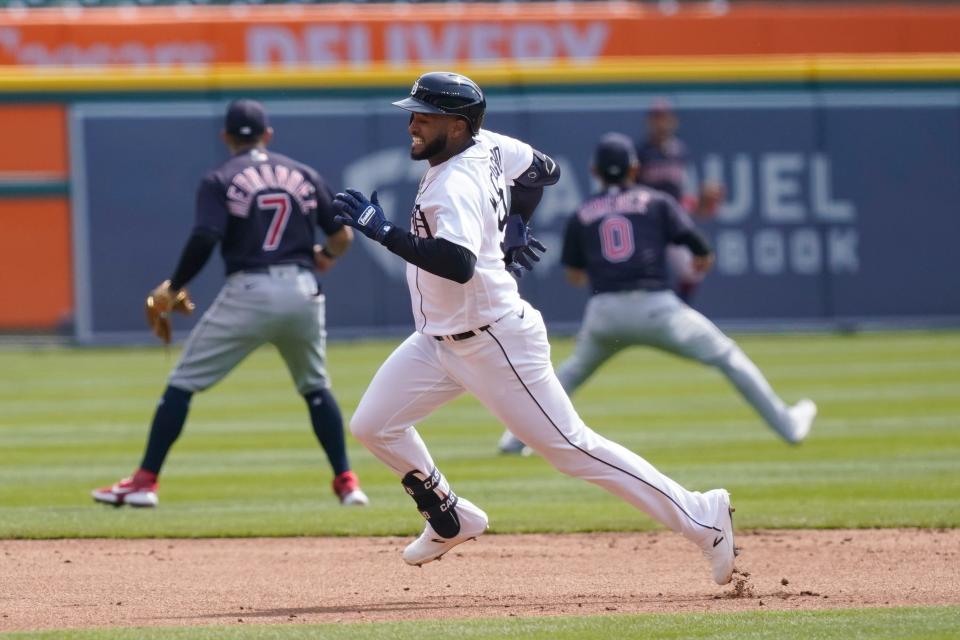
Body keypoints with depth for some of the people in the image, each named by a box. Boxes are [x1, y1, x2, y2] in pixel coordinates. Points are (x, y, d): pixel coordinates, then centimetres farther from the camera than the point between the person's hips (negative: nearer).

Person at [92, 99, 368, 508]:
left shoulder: (220, 180, 1)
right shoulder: (304, 175, 13)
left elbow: (204, 239, -13)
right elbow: (343, 234, 9)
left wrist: (173, 289, -2)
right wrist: (326, 256, 31)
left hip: (248, 291, -3)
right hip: (302, 291, 3)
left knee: (183, 383, 5)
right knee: (316, 387, 23)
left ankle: (145, 481, 0)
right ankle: (346, 483, 17)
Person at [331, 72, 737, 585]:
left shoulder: (457, 186, -25)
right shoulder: (485, 145, 2)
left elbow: (458, 264, -42)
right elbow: (544, 169, 20)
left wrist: (385, 233, -39)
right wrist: (514, 225, 20)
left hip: (494, 344, -10)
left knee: (571, 448, -5)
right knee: (372, 426, 5)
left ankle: (702, 518, 1)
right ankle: (450, 520, 24)